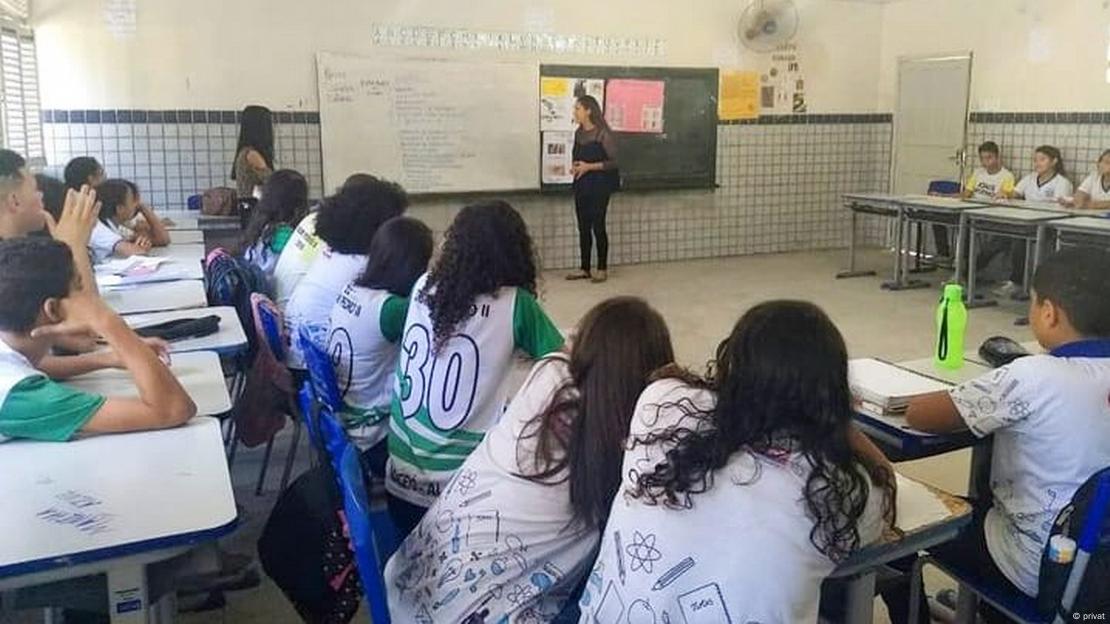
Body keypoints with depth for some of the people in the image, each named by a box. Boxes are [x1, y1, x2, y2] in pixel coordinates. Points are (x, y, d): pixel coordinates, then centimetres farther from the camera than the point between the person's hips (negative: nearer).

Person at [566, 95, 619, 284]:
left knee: (598, 226, -2)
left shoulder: (603, 134, -11)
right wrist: (574, 167, -1)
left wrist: (589, 166, -18)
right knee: (583, 227, 9)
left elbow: (613, 161, -12)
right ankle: (584, 268, 17)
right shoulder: (578, 133, 9)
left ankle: (602, 269, 9)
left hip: (599, 185, -6)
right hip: (581, 185, 7)